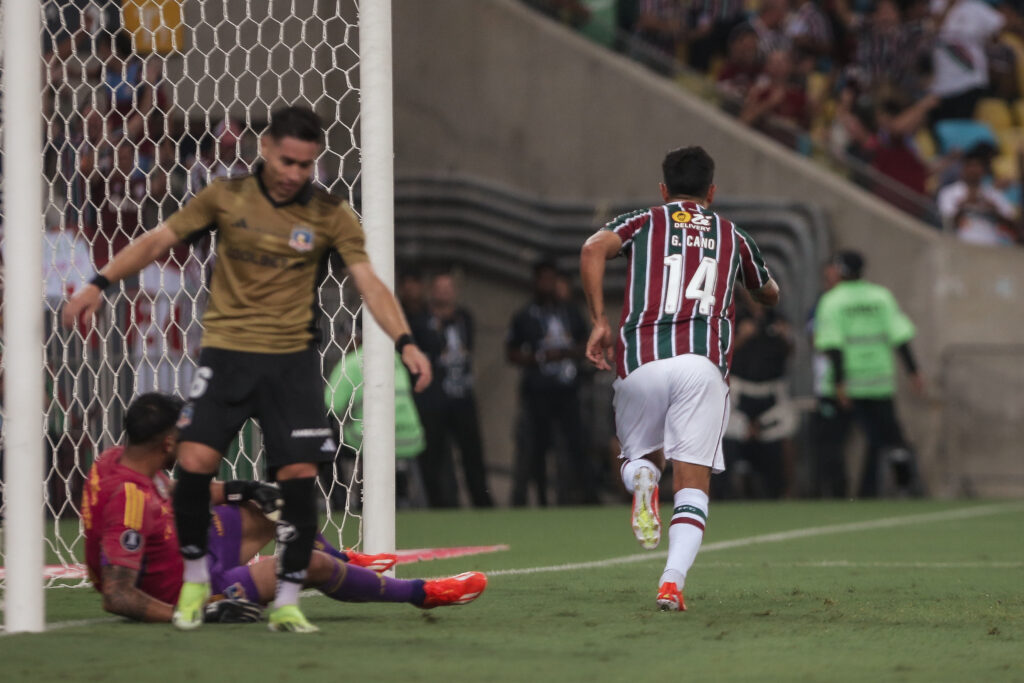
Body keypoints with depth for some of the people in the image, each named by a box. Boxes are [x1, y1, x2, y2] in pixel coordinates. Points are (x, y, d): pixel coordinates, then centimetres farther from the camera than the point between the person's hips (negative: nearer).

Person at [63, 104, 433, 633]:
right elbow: (159, 239, 5)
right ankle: (194, 581, 7)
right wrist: (101, 283, -5)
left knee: (299, 474, -8)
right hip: (225, 350, 0)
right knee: (195, 460, -14)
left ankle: (286, 603, 4)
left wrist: (405, 341, -18)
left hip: (291, 359, 0)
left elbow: (367, 281, -4)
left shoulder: (330, 215, 0)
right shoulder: (226, 197, 1)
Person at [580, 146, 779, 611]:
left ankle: (641, 477, -15)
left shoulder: (642, 223, 18)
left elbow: (593, 249, -4)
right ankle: (673, 582, -20)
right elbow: (769, 295, 40)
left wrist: (599, 322, -1)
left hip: (639, 362, 0)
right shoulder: (733, 237, 23)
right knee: (692, 484, 1)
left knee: (638, 456, 23)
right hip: (703, 362, 0)